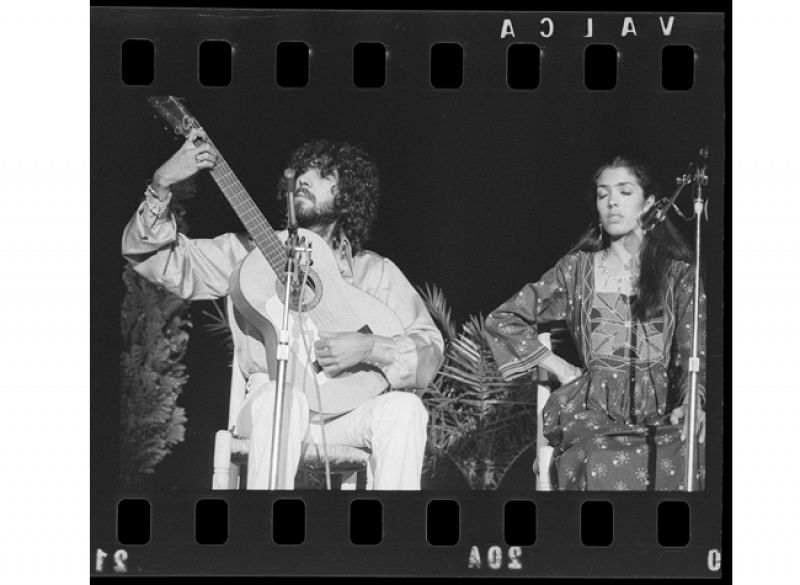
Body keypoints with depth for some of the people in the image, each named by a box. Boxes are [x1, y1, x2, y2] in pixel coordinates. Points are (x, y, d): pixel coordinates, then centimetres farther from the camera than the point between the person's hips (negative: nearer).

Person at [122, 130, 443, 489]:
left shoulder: (377, 272, 9)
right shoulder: (250, 253, 9)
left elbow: (429, 356, 0)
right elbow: (163, 262, -1)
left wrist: (370, 348, -20)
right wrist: (161, 187, -16)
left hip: (345, 415, 1)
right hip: (270, 405, -1)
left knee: (404, 407, -30)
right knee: (283, 397, -36)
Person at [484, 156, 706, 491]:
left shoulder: (679, 274, 15)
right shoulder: (578, 268, 17)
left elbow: (694, 350, 3)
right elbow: (502, 319, 20)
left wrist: (691, 403, -19)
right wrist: (559, 368, 10)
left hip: (662, 416, 0)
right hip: (593, 416, 0)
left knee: (667, 470, -34)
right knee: (605, 472, -35)